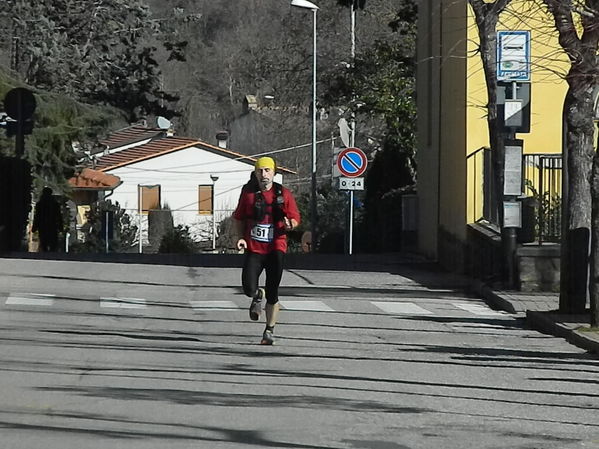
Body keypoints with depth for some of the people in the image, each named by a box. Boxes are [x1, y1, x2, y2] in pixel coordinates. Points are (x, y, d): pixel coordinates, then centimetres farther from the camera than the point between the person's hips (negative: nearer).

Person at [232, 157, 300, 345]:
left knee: (273, 293, -2)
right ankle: (258, 295, 26)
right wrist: (241, 237, -1)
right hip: (253, 249, 1)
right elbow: (238, 218, 14)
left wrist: (290, 224, -17)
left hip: (276, 248, -1)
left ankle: (270, 330, 12)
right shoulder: (248, 193, 3)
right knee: (249, 289, -12)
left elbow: (295, 218, 6)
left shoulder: (283, 194, 1)